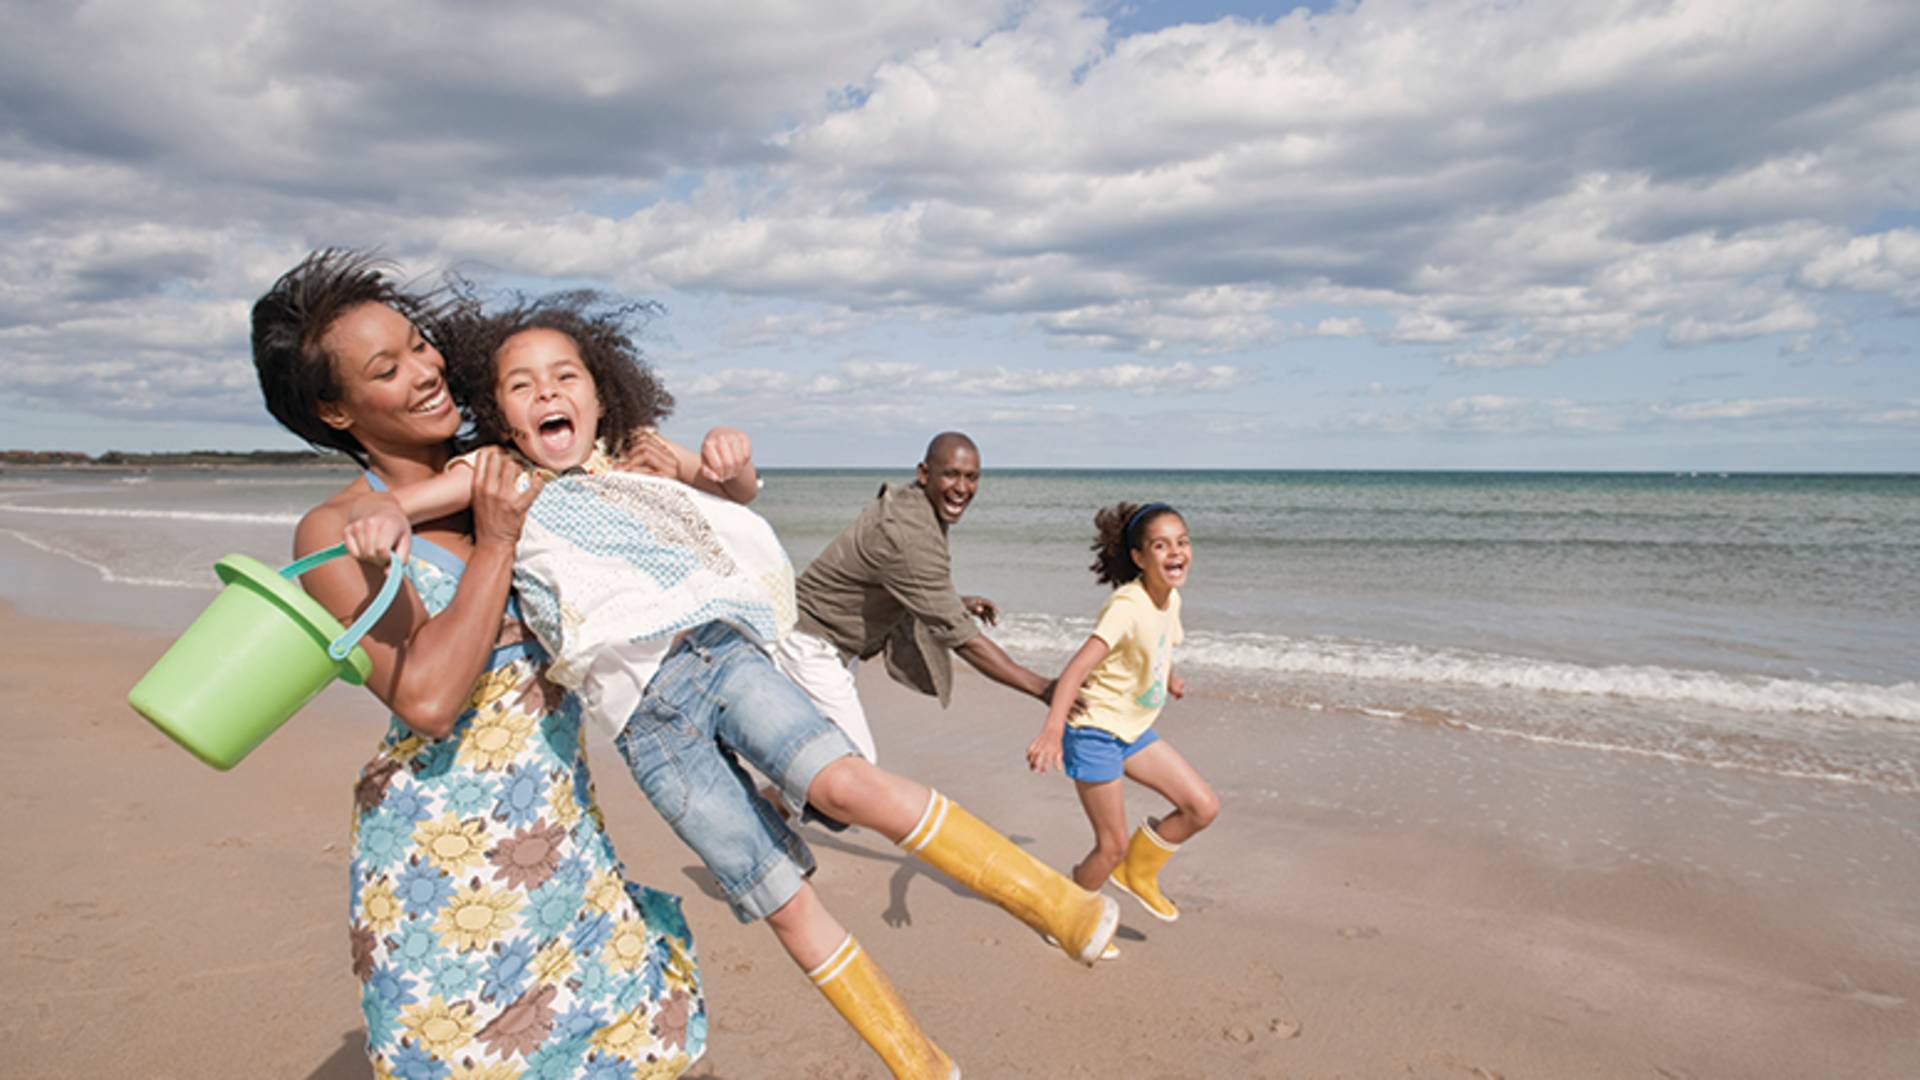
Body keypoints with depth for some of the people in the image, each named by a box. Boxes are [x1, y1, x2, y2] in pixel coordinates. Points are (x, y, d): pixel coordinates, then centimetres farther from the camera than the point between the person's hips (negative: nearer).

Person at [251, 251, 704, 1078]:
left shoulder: (506, 482, 2)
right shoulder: (338, 532, -11)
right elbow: (426, 698, -22)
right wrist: (496, 545, -18)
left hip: (561, 833, 5)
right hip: (443, 853, -5)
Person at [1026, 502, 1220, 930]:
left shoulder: (1170, 599, 0)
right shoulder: (1128, 607, -26)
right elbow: (1077, 667, -36)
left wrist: (1170, 681, 40)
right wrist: (1052, 729, -48)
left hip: (1135, 730, 8)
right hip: (1095, 732, -8)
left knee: (1203, 807, 3)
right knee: (1112, 847, 0)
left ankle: (1138, 871, 25)